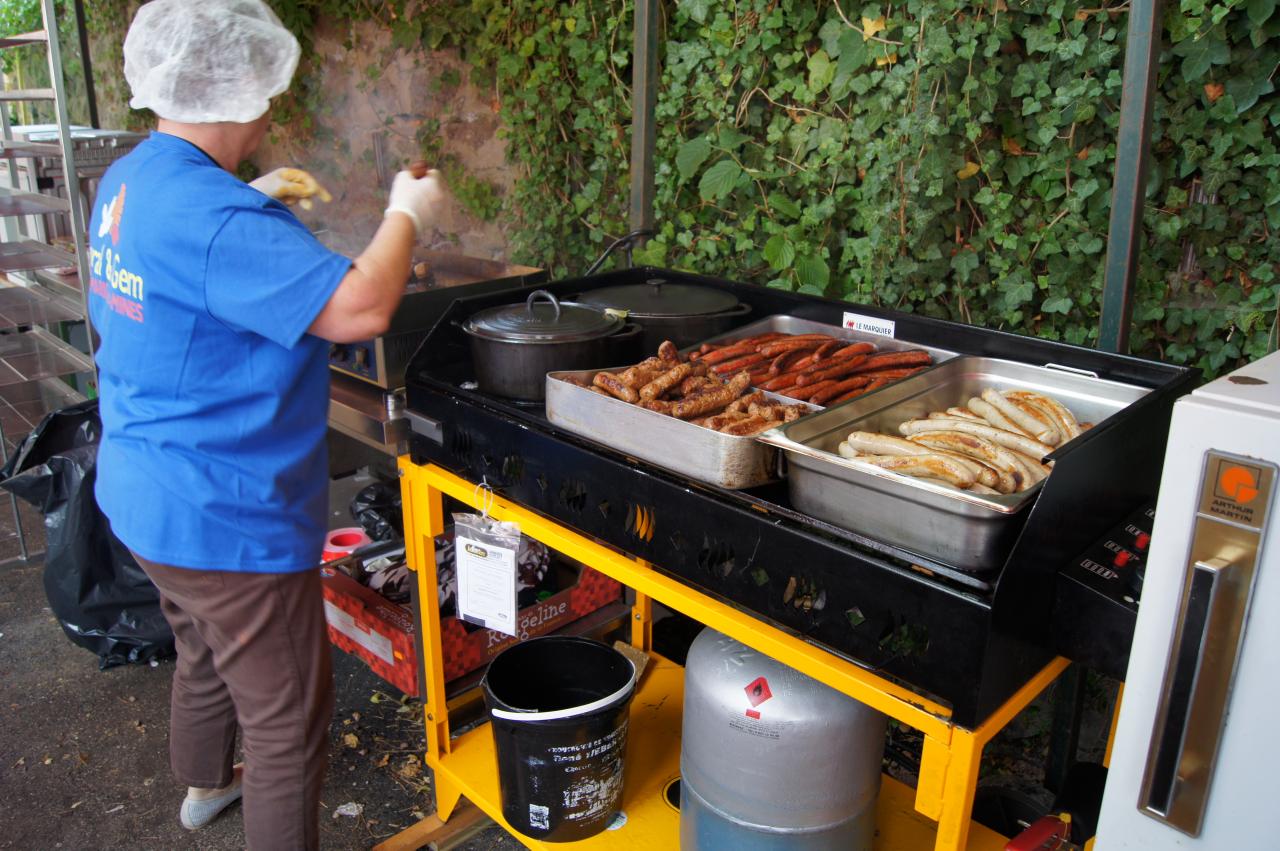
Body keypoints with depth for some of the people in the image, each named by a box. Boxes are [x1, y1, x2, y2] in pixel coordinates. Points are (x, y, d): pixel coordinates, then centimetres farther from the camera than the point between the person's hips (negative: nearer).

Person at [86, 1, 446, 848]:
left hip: (151, 496, 11)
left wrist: (253, 200, 20)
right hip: (227, 517, -11)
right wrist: (408, 215, -16)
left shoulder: (128, 180, 5)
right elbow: (359, 307, -32)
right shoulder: (209, 214, -28)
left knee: (206, 654, 33)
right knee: (290, 721, 5)